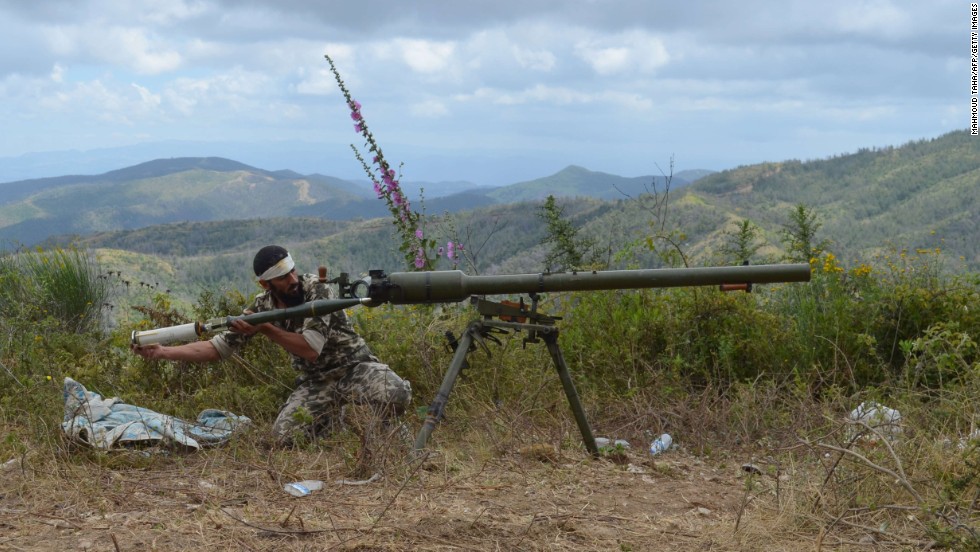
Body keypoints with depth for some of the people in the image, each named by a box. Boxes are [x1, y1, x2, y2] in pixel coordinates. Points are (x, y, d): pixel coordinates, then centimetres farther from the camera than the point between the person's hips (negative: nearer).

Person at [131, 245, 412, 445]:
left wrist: (265, 329, -26)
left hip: (354, 366, -4)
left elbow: (310, 349, -25)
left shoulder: (316, 289, -18)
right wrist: (163, 352, -12)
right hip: (315, 381, 4)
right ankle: (333, 418, 10)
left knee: (396, 395, -34)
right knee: (283, 435, -21)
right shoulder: (261, 307, -4)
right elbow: (217, 348, -3)